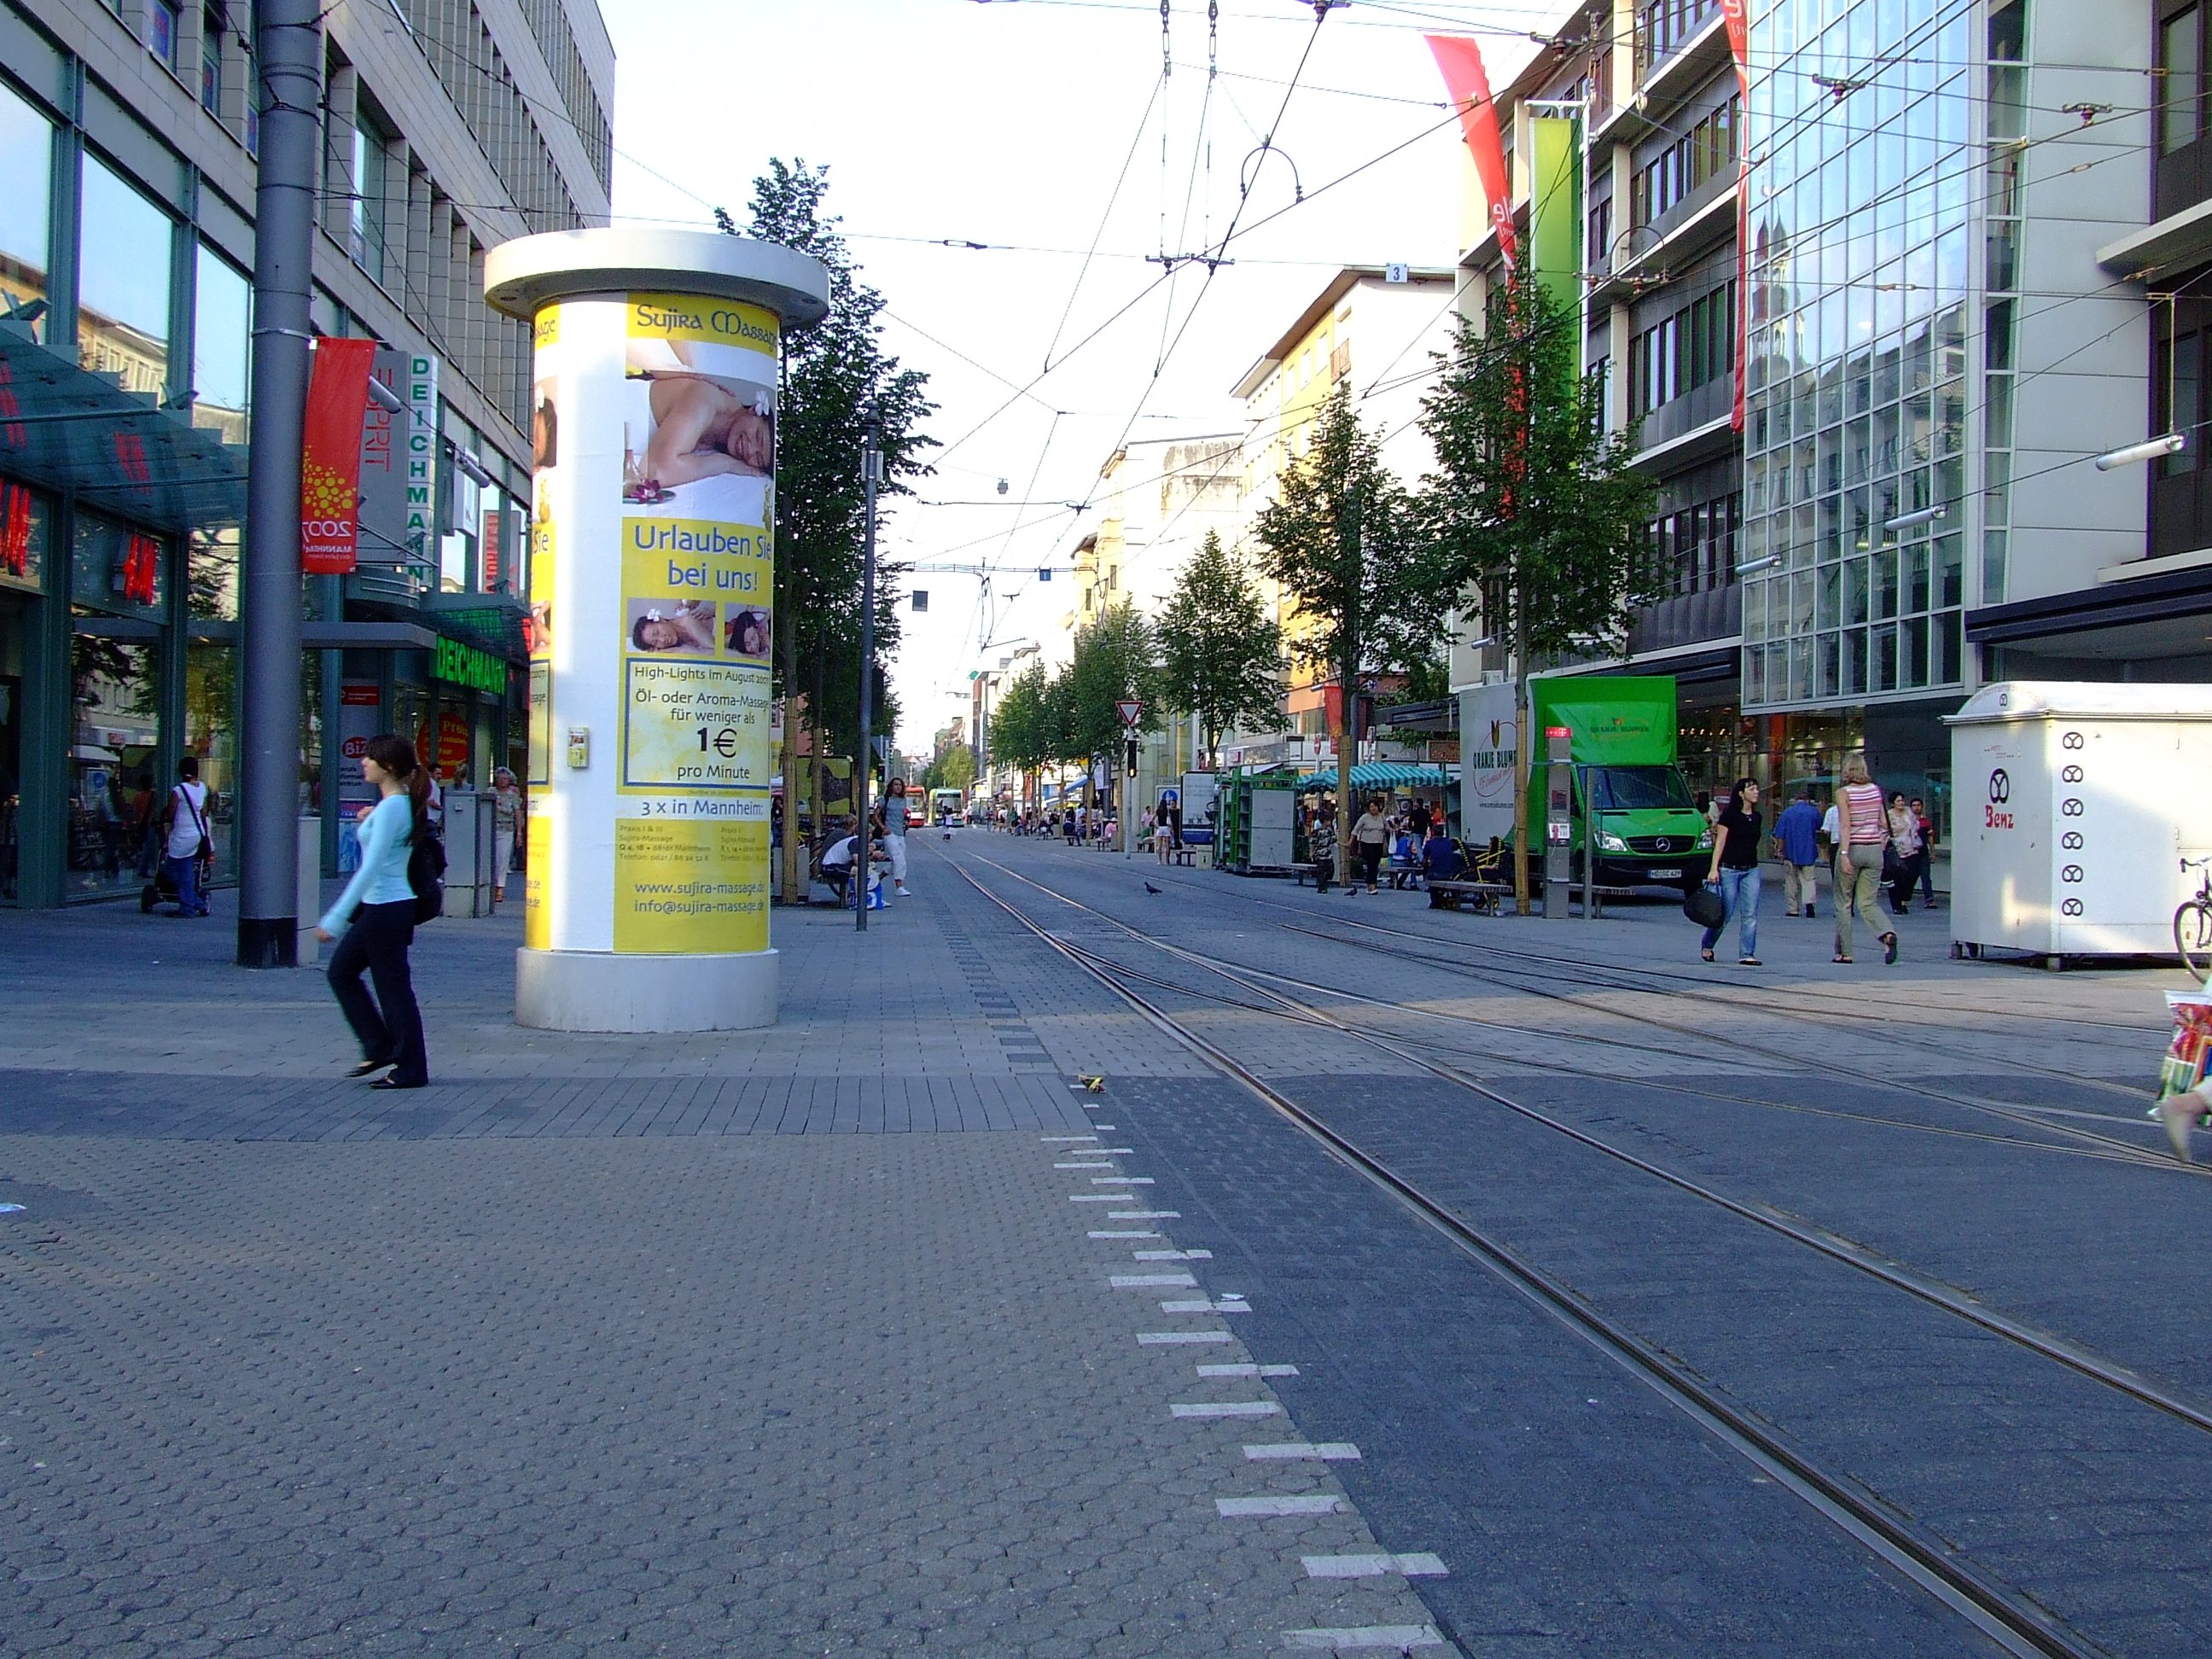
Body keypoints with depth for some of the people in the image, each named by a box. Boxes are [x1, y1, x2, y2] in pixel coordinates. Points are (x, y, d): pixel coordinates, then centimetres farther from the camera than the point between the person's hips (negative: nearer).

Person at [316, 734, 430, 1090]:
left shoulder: (391, 807, -18)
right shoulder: (399, 803, 11)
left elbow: (371, 868, -23)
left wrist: (335, 918, -23)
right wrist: (369, 821, 5)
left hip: (387, 910, -10)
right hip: (378, 907, 10)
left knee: (393, 988, -1)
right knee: (341, 971, 15)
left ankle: (410, 1070, 7)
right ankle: (379, 1047, 19)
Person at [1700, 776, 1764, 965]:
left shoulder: (1756, 817, 10)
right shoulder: (1729, 814, -8)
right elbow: (1720, 842, -9)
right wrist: (1714, 869, -15)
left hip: (1751, 870, 5)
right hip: (1729, 869, -5)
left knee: (1750, 914, -4)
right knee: (1725, 914, 1)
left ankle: (1746, 954, -2)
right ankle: (1706, 945, 25)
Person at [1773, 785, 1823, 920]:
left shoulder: (1787, 812, -5)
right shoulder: (1814, 812, -4)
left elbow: (1780, 835, -4)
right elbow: (1819, 827, 16)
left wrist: (1780, 849, 6)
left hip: (1791, 853, 0)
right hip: (1809, 853, 0)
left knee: (1791, 882, 8)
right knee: (1809, 879, 3)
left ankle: (1792, 909, 9)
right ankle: (1809, 902, -20)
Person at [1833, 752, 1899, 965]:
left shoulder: (1843, 793, -8)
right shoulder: (1875, 790, 6)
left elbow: (1845, 826, -17)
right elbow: (1884, 823, 10)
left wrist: (1844, 855, -21)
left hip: (1853, 848, -4)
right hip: (1874, 849, 4)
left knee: (1843, 903, 9)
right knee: (1868, 902, 7)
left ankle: (1844, 952, 10)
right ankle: (1887, 933, -22)